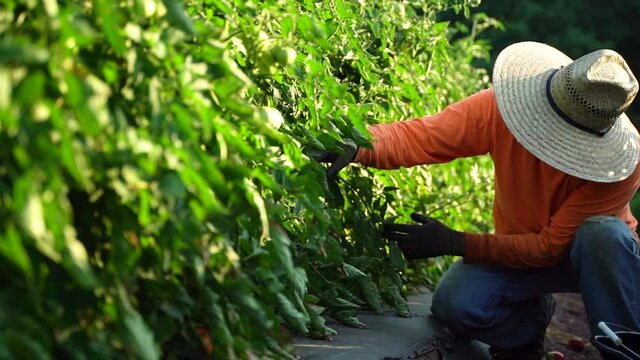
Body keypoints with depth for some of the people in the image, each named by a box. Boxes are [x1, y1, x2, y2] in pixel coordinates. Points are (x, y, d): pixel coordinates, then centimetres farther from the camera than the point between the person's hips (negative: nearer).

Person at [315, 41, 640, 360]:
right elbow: (418, 136, -26)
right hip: (521, 248, 2)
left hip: (600, 252, -2)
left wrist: (455, 243, -33)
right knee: (454, 305, -26)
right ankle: (529, 319, 7)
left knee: (604, 233, -38)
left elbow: (551, 246, -28)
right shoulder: (501, 106, -25)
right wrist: (356, 146, -47)